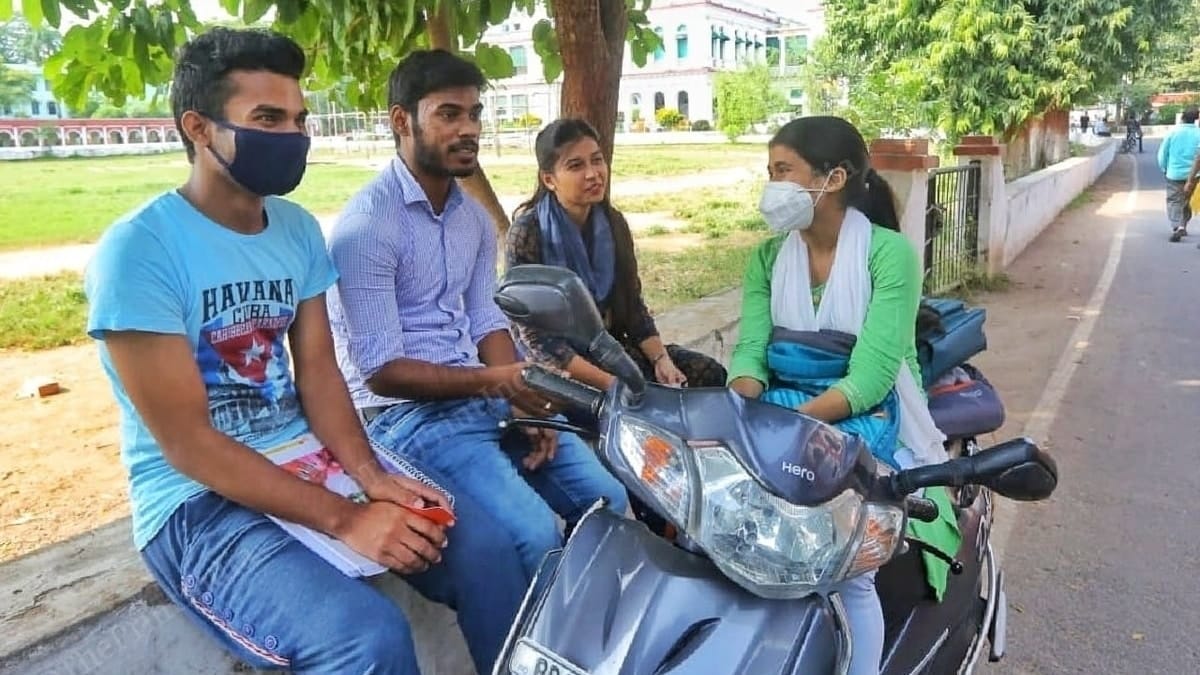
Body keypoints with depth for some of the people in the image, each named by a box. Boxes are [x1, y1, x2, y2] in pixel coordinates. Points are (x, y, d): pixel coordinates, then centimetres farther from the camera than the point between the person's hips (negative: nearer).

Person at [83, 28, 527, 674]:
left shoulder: (299, 229, 5)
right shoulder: (138, 250, -17)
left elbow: (318, 370, 3)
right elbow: (186, 442, -19)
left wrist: (369, 474, -15)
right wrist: (344, 518, -24)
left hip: (308, 457, 6)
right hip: (198, 501, -6)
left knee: (484, 544, -12)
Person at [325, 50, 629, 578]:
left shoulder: (474, 217, 10)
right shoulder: (366, 225, -16)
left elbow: (485, 320, 8)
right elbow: (381, 370, -17)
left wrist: (523, 400, -8)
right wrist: (491, 382, -26)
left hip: (482, 395, 7)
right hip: (404, 412, -7)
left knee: (607, 499, 2)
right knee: (534, 532, -23)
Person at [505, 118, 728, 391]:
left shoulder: (613, 223, 2)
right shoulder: (527, 233, -16)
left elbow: (633, 304, 7)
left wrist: (661, 359, -11)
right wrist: (609, 383, -26)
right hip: (559, 364, -6)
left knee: (709, 373, -6)